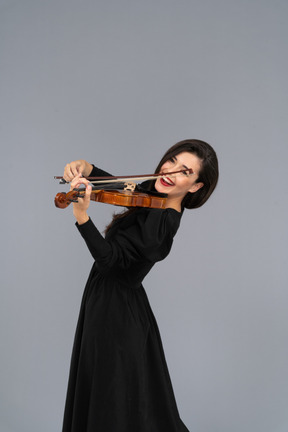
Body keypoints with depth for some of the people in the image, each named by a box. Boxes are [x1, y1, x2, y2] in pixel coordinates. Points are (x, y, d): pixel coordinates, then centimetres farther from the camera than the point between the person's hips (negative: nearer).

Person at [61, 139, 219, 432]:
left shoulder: (161, 223, -27)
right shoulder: (152, 192, -1)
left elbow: (111, 258, -32)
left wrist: (81, 216, -43)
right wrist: (84, 167, -7)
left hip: (115, 311, -9)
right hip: (111, 300, 9)